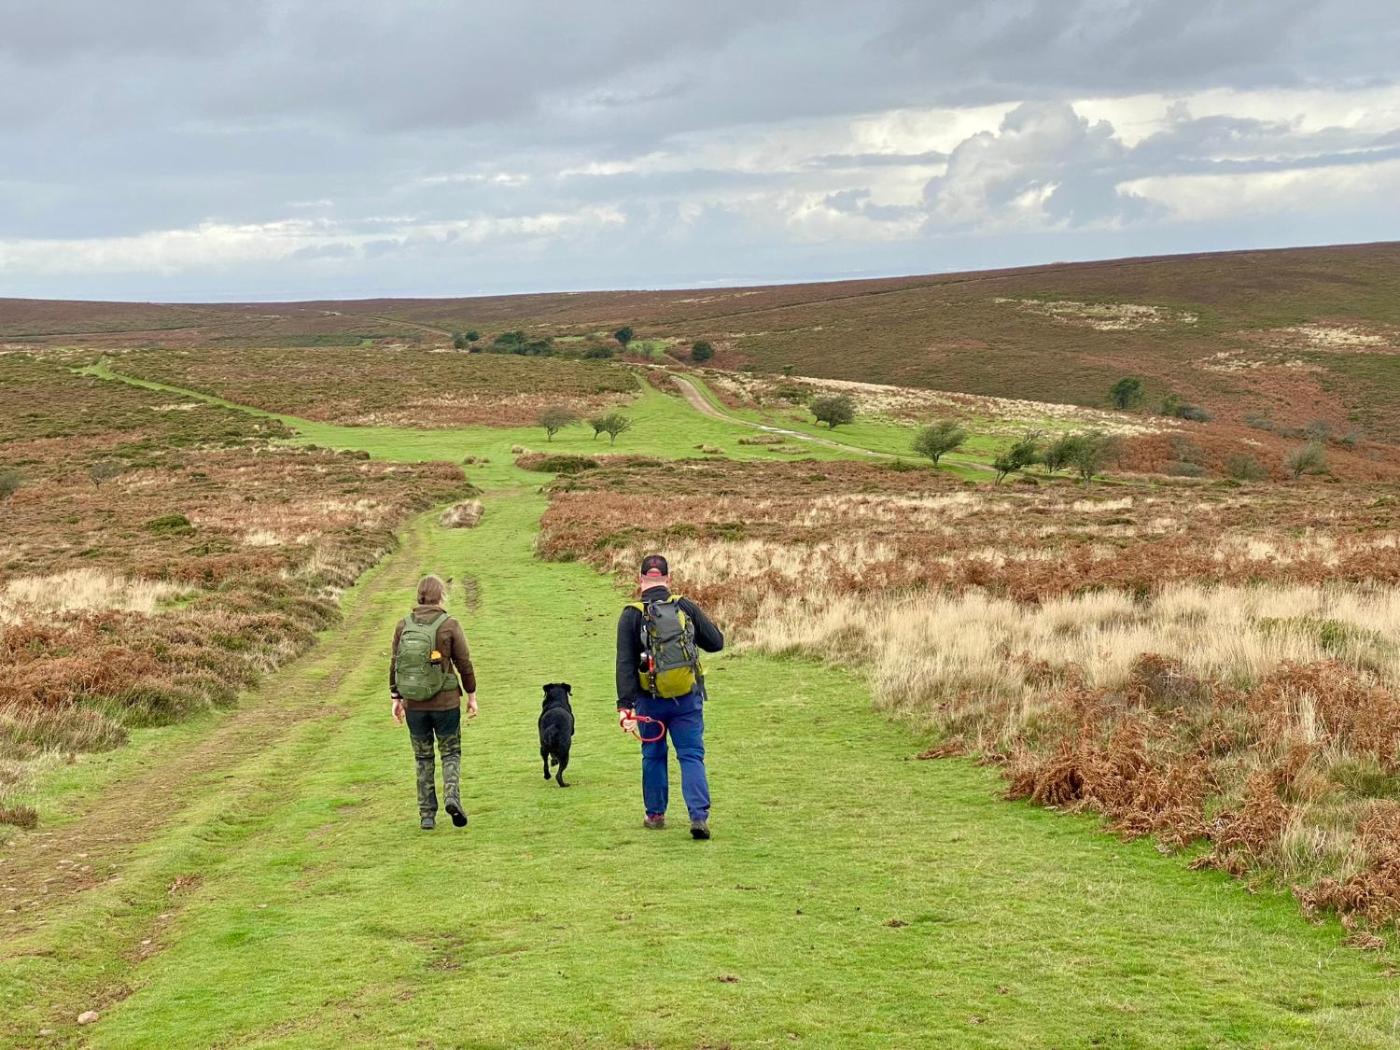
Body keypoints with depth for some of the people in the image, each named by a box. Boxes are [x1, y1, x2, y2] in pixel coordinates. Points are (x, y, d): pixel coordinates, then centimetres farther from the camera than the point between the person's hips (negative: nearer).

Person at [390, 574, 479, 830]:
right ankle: (452, 796, -13)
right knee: (451, 753, 12)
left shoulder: (403, 626, -1)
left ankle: (427, 814, 12)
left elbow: (394, 664, 3)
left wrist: (395, 698, 11)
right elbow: (464, 663, -5)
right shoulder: (449, 625, -9)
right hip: (446, 702, -2)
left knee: (423, 758, 14)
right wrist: (471, 696, 6)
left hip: (414, 705, 2)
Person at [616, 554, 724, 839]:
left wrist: (626, 706, -13)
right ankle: (699, 816, -11)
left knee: (653, 756, 17)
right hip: (688, 698, 0)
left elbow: (625, 664, -12)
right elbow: (716, 642, 2)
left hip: (650, 700, 0)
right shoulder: (686, 608, -4)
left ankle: (655, 815, 26)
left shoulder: (631, 616, -8)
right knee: (691, 756, 3)